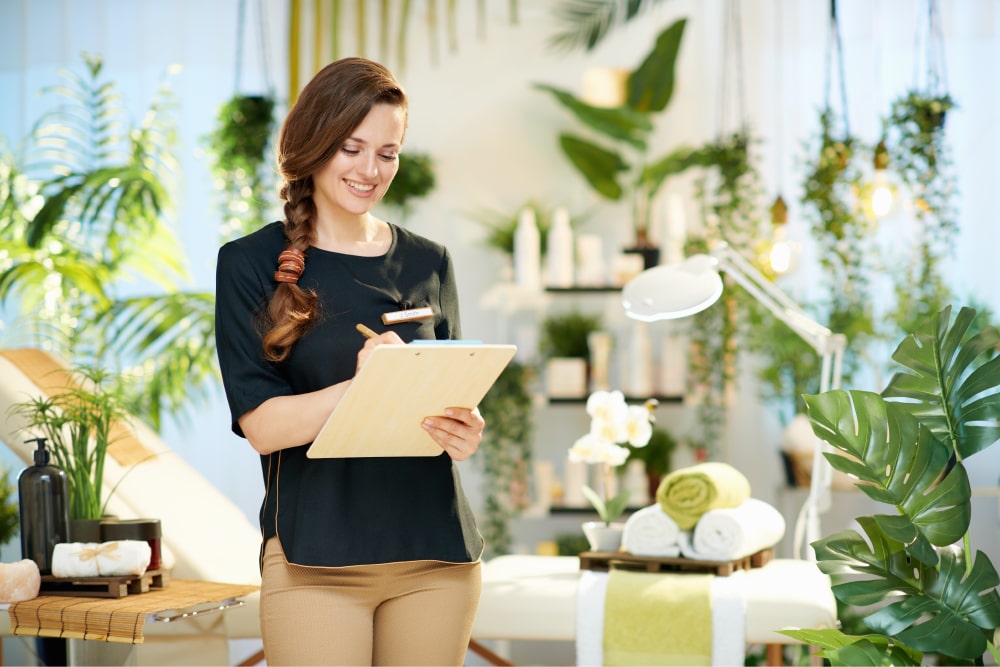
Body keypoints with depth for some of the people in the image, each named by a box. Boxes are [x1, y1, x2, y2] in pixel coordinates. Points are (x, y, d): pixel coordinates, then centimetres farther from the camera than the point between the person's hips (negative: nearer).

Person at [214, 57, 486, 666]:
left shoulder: (429, 264, 11)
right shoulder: (251, 264, 1)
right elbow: (261, 423, -7)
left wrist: (463, 432, -8)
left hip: (437, 553, 3)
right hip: (315, 558, -3)